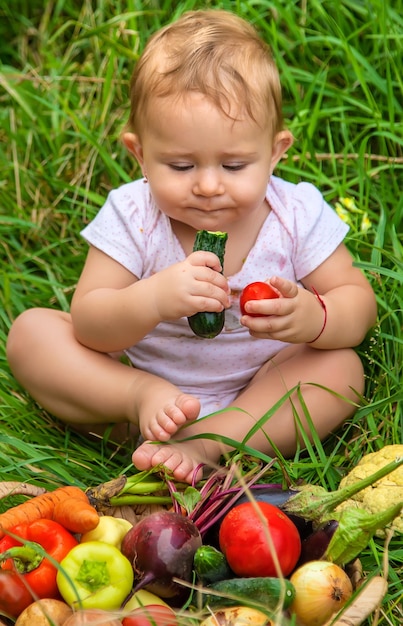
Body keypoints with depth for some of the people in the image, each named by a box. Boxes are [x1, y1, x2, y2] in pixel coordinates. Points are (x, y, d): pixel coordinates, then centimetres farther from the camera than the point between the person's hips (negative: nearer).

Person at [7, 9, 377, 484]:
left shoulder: (297, 215, -14)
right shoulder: (131, 216, -16)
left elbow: (358, 300, -10)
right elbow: (87, 326, -18)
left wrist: (313, 318, -35)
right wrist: (153, 299, -40)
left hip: (257, 395, 0)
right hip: (155, 395, 0)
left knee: (341, 367, -27)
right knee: (30, 330, -12)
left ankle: (205, 446, -34)